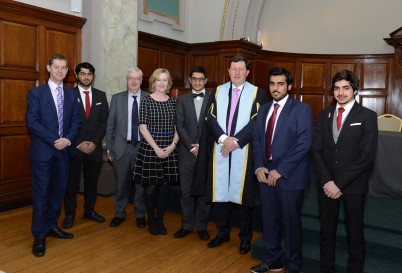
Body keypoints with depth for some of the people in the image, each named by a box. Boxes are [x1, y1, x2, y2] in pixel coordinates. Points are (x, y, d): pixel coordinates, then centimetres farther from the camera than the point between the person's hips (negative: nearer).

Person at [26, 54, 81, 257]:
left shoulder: (71, 95, 10)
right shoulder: (36, 93, -3)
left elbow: (76, 121, 8)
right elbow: (32, 122, -11)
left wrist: (68, 139, -10)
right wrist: (54, 140, -17)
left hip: (64, 150, 4)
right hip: (43, 150, -4)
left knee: (58, 191, 11)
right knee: (41, 193, 0)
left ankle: (52, 226, 27)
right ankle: (39, 236, 9)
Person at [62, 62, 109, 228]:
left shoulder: (101, 95, 7)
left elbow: (105, 121, 4)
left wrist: (95, 142, -6)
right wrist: (78, 143, -11)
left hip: (94, 146, 3)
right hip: (73, 146, -3)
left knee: (92, 180, 12)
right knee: (71, 181, 5)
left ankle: (89, 210, 27)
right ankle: (69, 213, 19)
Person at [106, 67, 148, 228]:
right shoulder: (117, 98, 4)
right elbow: (110, 125, 5)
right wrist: (109, 148, 2)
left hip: (142, 147, -1)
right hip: (122, 147, 1)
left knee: (141, 183, 9)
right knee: (121, 183, 12)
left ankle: (140, 215, 28)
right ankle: (119, 214, 30)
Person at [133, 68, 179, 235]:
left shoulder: (173, 102, 8)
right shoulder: (146, 101, -2)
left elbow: (178, 127, 8)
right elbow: (143, 127, -7)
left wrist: (172, 145, -8)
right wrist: (156, 148, -14)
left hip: (169, 149, 3)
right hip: (150, 148, -3)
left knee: (165, 184, 7)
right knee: (151, 185, 3)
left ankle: (160, 219, 21)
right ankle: (151, 220, 19)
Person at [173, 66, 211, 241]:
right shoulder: (182, 100, 7)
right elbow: (180, 126, 0)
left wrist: (202, 147, -9)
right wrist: (192, 147, -9)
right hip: (187, 152, 1)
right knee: (186, 191, 8)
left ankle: (202, 226, 20)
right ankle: (187, 225, 21)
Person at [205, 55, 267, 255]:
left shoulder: (257, 93, 0)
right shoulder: (218, 91, 9)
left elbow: (256, 122, -8)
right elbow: (211, 118, 1)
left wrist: (236, 141, -15)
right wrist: (223, 138, -13)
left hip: (245, 151, -3)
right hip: (220, 150, 3)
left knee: (244, 194, 4)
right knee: (221, 191, 9)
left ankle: (245, 238, 18)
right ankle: (222, 233, 25)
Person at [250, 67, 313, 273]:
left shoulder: (301, 109, -6)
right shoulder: (263, 109, 12)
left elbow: (304, 143, -15)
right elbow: (257, 139, 12)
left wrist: (280, 170, -17)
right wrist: (259, 167, -3)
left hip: (289, 176, -5)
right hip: (265, 174, 5)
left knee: (291, 222, 7)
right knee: (269, 220, 14)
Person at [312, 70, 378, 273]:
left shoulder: (367, 116, -5)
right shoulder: (324, 115, 7)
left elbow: (367, 155, -12)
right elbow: (317, 150, 3)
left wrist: (340, 183, -15)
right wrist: (326, 181, -9)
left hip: (353, 185, -3)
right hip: (327, 184, 3)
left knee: (355, 233, 11)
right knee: (326, 231, 13)